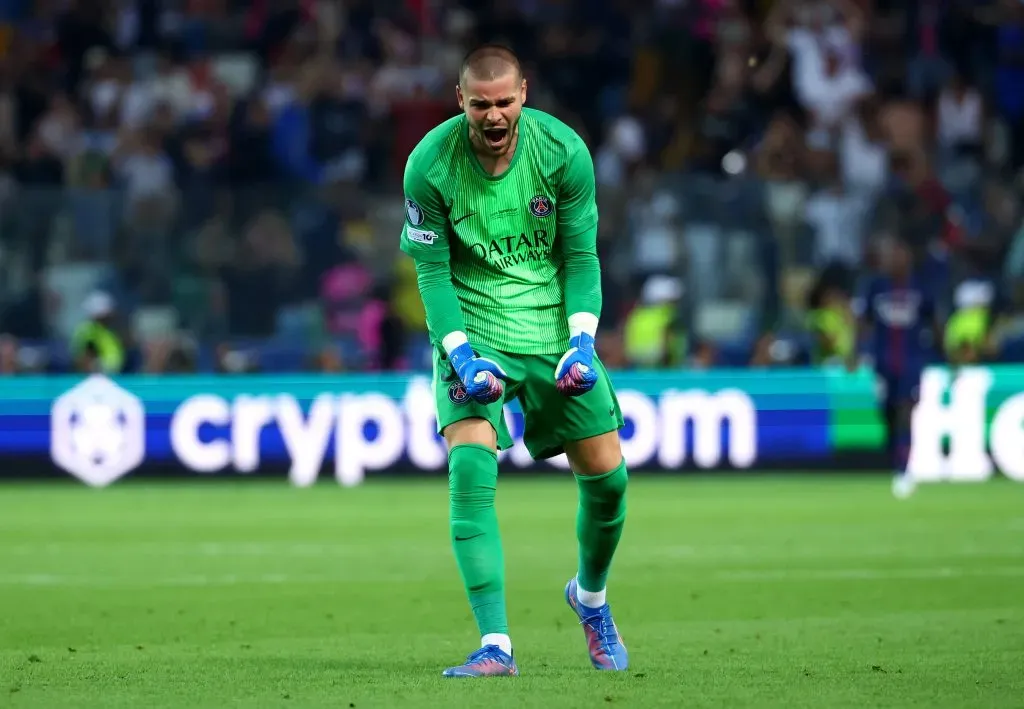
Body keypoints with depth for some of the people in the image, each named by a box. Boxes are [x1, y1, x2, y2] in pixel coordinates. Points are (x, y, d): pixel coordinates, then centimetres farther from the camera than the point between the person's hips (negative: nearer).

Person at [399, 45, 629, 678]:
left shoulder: (563, 151, -11)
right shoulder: (430, 163, -15)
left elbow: (581, 256, -2)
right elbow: (432, 270, -8)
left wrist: (582, 342, -14)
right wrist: (461, 354, -20)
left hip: (554, 328, 2)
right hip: (470, 329, -2)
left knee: (606, 475, 3)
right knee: (471, 467, -22)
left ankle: (591, 595, 35)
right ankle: (496, 646, -23)